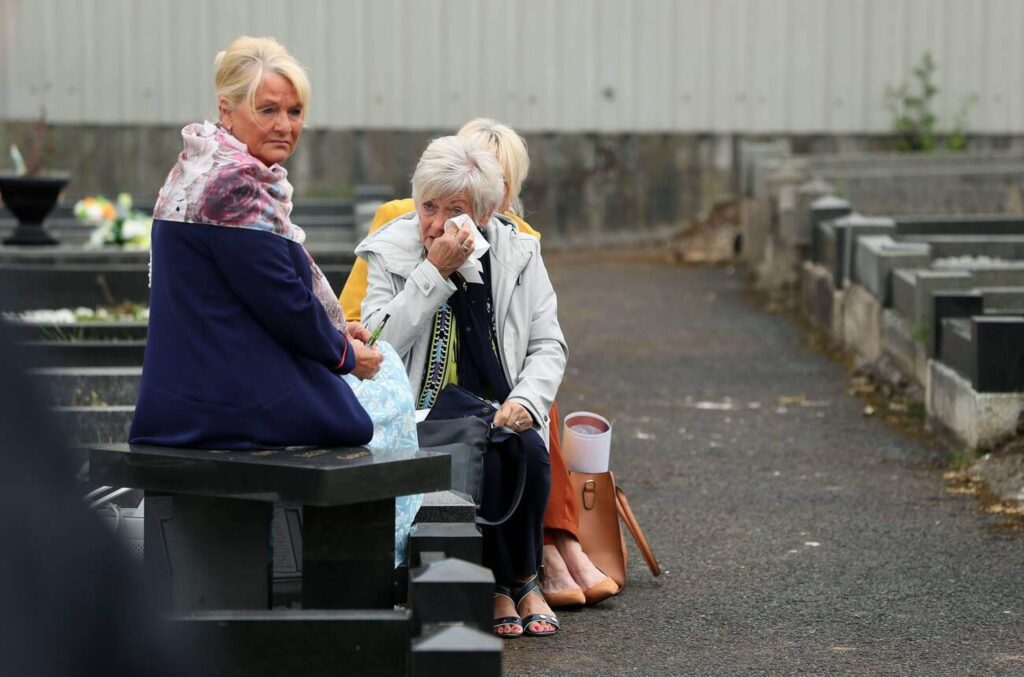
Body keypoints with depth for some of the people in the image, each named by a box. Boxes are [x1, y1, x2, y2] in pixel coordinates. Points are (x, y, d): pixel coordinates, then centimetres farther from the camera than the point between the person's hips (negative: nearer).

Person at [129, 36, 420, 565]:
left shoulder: (196, 170, 13)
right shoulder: (237, 183, -21)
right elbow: (284, 300, -18)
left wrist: (332, 332, 15)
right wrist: (344, 353, -2)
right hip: (236, 398, -10)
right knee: (390, 400, 12)